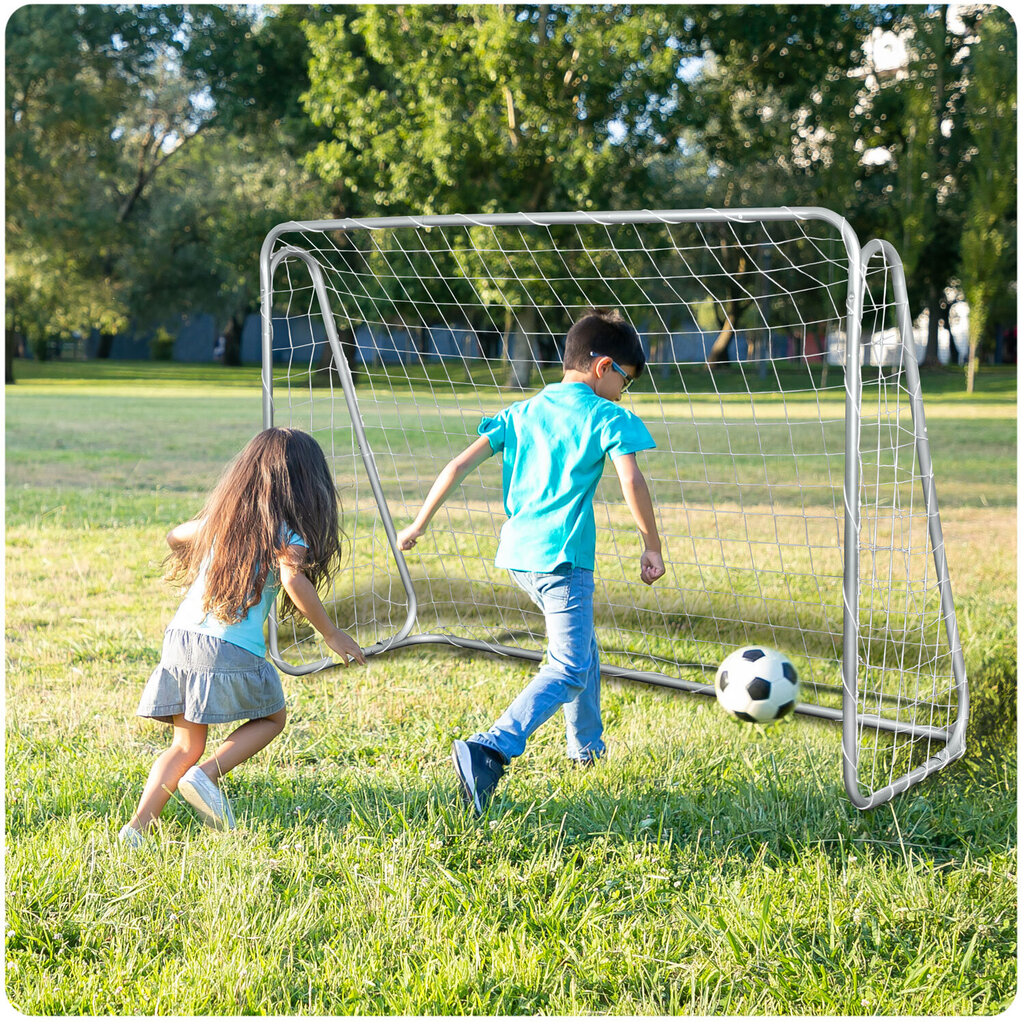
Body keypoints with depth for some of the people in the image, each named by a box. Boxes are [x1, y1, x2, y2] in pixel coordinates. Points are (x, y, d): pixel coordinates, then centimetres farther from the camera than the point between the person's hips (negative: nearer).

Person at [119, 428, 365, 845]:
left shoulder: (222, 515, 17)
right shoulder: (283, 528, -2)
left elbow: (176, 536, 33)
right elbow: (293, 579, -19)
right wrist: (331, 634, -10)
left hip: (180, 635, 6)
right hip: (230, 647, -6)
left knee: (186, 744, 14)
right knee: (271, 718, 18)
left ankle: (138, 824, -1)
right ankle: (206, 775, -4)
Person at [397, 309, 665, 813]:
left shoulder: (521, 413, 15)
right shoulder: (608, 418, -2)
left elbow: (459, 465, 9)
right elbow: (631, 482, -17)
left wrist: (418, 525, 14)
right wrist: (652, 547, -8)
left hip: (517, 554, 8)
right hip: (562, 557, -8)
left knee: (581, 647, 28)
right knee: (568, 668, -9)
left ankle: (586, 745, 42)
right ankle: (489, 750, -29)